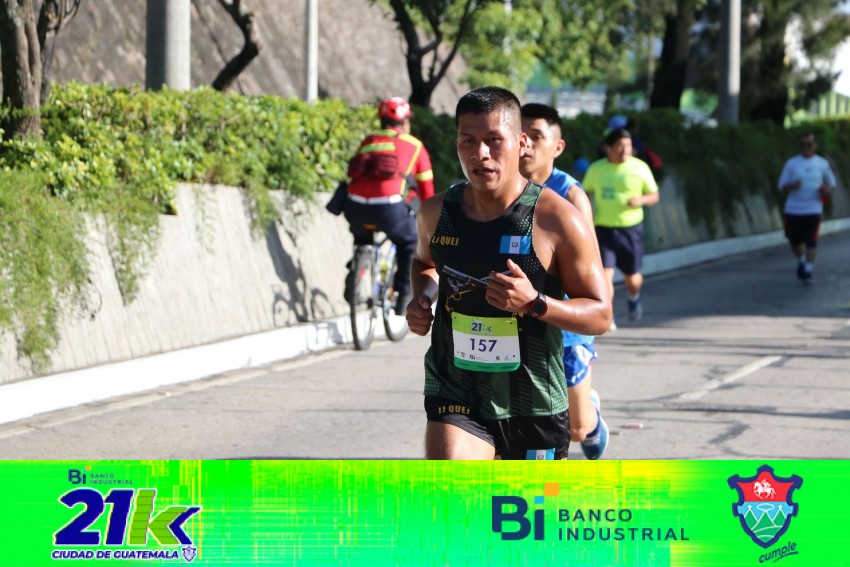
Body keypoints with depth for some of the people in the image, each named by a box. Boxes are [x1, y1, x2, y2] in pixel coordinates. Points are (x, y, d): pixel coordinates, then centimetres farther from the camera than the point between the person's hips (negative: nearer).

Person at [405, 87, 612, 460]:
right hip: (456, 394, 1)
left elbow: (600, 315, -9)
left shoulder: (557, 219, -12)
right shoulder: (436, 214, 0)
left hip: (534, 400, -1)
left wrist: (534, 303, -26)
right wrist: (422, 300, 2)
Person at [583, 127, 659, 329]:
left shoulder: (640, 168, -1)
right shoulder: (596, 169, 2)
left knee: (632, 276, 11)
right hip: (603, 228, 0)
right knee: (604, 273, -15)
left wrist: (641, 200, -16)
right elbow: (584, 193, 16)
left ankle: (634, 297, 46)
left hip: (631, 229, 0)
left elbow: (654, 196, 6)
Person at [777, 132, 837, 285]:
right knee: (795, 241, 10)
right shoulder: (791, 163, 2)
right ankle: (801, 262, 38)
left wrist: (827, 189, -9)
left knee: (811, 241, -12)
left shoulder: (822, 164, 4)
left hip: (813, 209, -1)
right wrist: (792, 186, -20)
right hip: (793, 209, 1)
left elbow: (831, 183, 15)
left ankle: (808, 270, -5)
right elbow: (782, 187, 3)